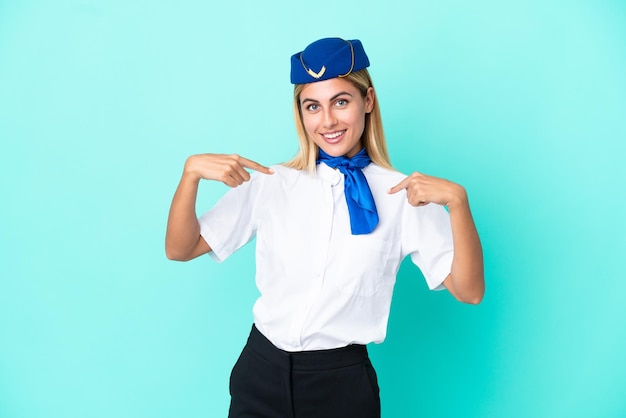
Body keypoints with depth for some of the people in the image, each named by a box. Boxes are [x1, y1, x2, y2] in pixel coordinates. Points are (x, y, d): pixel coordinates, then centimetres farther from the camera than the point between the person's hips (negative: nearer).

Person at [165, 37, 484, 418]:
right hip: (262, 372, 2)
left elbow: (469, 291, -11)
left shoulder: (403, 194, -7)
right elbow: (179, 250, 1)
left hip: (344, 383, -1)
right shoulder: (270, 183, -1)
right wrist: (192, 171, -14)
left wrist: (457, 201, -24)